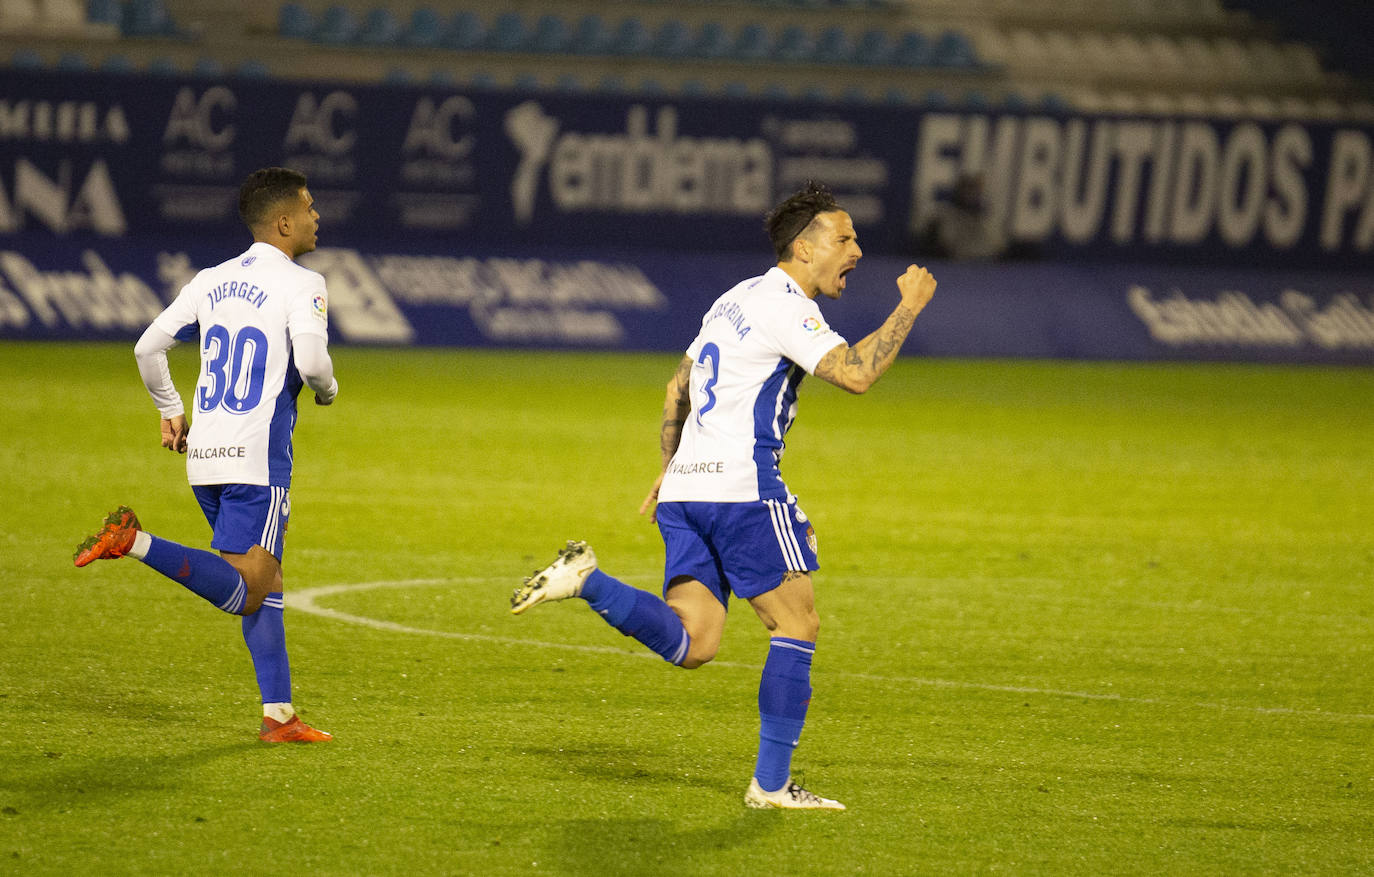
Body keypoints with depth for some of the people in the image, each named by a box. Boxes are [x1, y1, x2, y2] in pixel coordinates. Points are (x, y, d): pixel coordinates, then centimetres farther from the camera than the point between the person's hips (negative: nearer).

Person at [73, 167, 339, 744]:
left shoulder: (211, 281, 14)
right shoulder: (301, 285, -6)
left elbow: (149, 347, 12)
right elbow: (310, 359, -21)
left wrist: (170, 410, 24)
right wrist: (327, 389, 1)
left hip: (204, 457, 8)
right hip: (258, 456, -8)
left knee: (266, 585, 14)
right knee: (245, 593, -9)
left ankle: (278, 714, 9)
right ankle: (134, 542, -24)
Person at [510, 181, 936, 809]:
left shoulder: (735, 301, 22)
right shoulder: (784, 304, -8)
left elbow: (678, 387, 28)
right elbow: (855, 374, -19)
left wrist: (668, 469, 33)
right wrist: (909, 308, -9)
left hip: (686, 489, 9)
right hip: (743, 486, -9)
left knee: (692, 645, 0)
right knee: (797, 623, 2)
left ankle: (585, 581, -15)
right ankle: (771, 783, 1)